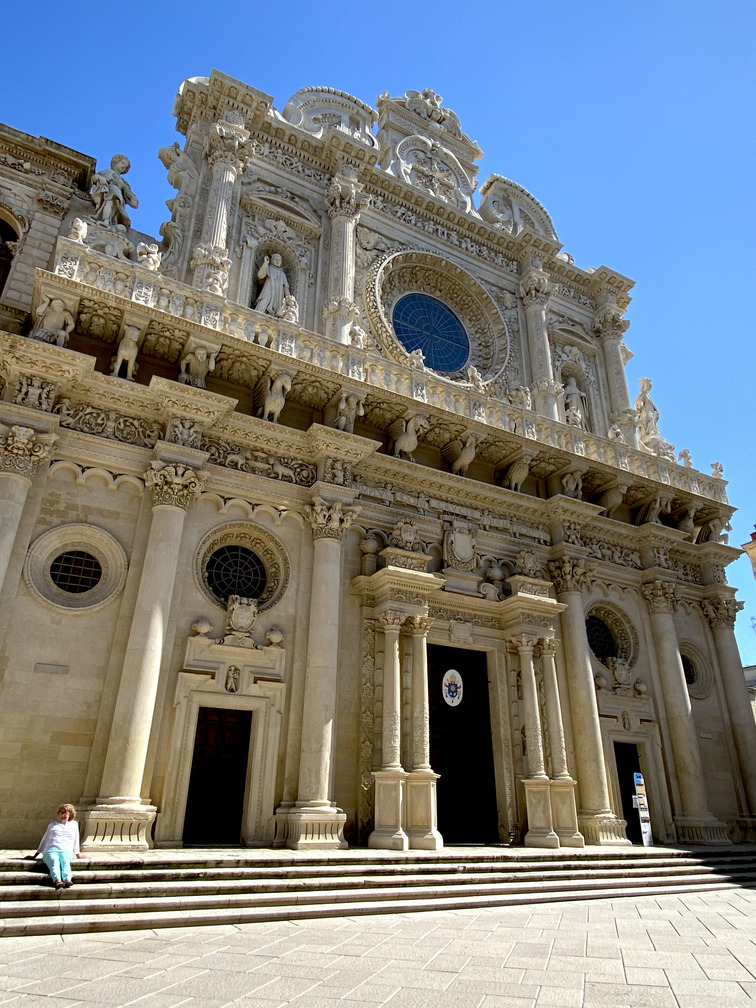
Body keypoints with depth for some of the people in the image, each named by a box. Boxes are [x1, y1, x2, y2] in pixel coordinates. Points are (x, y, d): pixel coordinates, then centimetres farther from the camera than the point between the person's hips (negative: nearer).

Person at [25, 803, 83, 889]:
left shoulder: (74, 824, 27)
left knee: (65, 862, -38)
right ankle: (57, 881, -65)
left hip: (66, 851, 0)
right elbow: (44, 840, 31)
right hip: (51, 850, 0)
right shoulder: (53, 824, 28)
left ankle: (67, 880, -65)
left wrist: (77, 853, 33)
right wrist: (34, 856, 28)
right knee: (54, 862, -38)